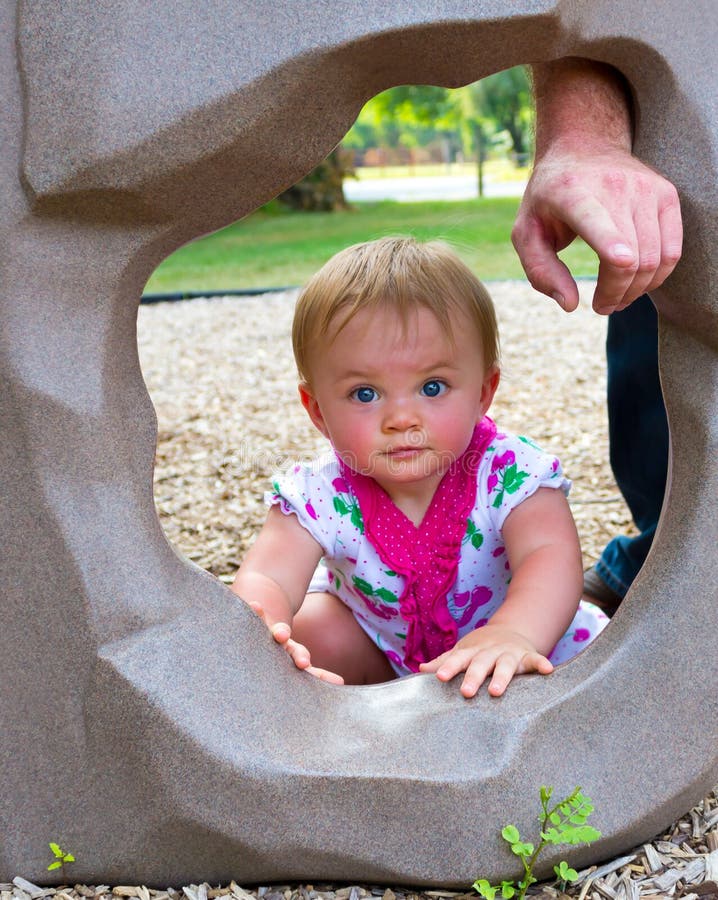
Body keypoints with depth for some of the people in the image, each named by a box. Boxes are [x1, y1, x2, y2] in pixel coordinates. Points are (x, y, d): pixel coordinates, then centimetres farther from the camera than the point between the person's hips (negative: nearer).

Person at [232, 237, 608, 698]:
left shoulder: (510, 472, -31)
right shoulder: (319, 497, -26)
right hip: (380, 649, 1)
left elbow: (552, 558, -45)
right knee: (309, 626, -22)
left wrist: (512, 634, -67)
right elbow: (264, 579, -36)